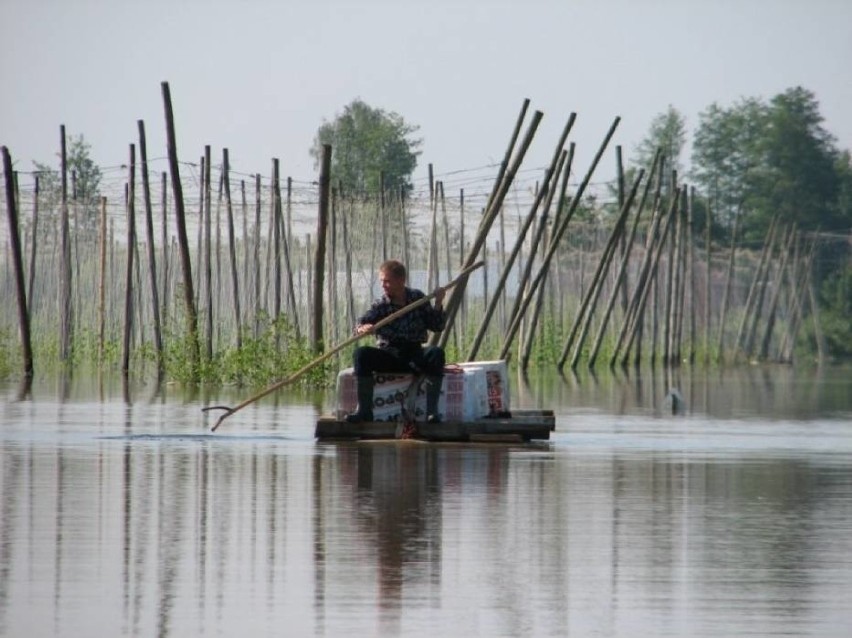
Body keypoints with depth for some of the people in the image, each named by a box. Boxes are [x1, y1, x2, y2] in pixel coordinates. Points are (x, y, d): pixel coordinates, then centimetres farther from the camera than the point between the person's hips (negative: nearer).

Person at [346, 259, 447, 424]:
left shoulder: (417, 298, 4)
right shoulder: (380, 305, -1)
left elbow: (437, 326, 7)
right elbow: (361, 323, -17)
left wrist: (438, 305, -10)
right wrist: (362, 329, -41)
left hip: (415, 354, 0)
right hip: (389, 355, 0)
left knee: (436, 353, -32)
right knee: (361, 354, -28)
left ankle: (432, 410, -31)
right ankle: (364, 409, -26)